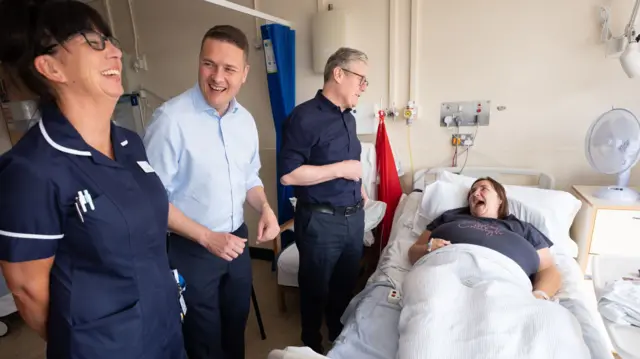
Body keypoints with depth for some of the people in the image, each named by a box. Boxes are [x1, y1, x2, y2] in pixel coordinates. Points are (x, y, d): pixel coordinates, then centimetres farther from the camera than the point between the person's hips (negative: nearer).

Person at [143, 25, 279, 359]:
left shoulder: (246, 120, 0)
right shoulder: (171, 119, -22)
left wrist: (265, 208, -7)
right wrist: (206, 237, -20)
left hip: (237, 240, 6)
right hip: (191, 250, -6)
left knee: (237, 325, 27)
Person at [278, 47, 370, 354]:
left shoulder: (348, 118, 9)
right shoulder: (305, 117, -17)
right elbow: (288, 174, -23)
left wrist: (358, 186, 7)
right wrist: (341, 170, -21)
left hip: (354, 217, 8)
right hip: (320, 221, -7)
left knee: (347, 284, 23)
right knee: (316, 289, 14)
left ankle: (340, 337, 47)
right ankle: (312, 345, 40)